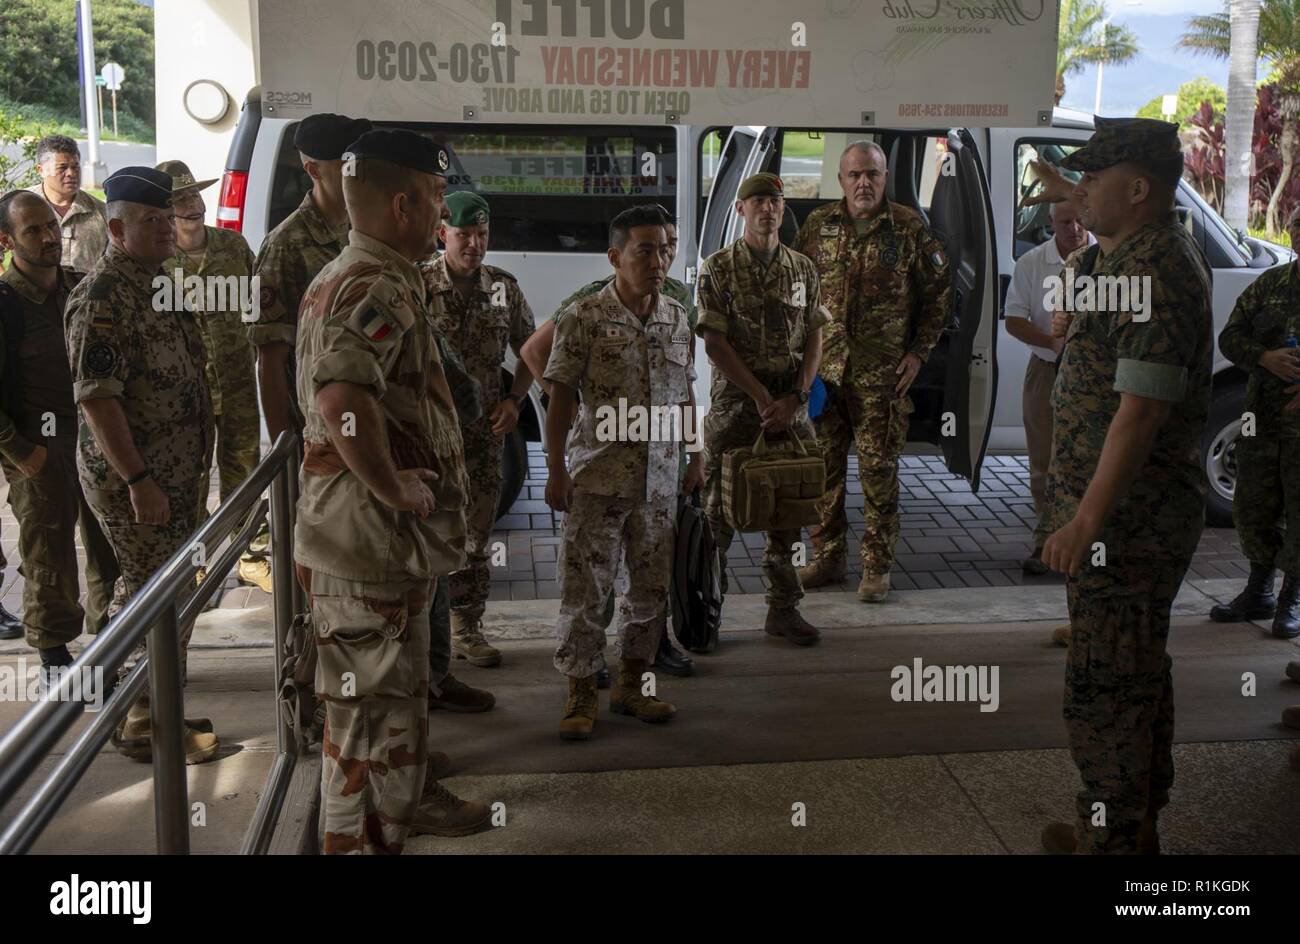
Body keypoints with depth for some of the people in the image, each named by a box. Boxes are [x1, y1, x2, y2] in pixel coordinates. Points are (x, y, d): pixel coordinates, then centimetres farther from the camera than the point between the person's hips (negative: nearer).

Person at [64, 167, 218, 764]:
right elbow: (97, 398, -22)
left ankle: (150, 709, 29)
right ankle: (144, 726, 10)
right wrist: (139, 481, -24)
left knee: (145, 594, 17)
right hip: (134, 477, -9)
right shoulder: (101, 297, -17)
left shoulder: (155, 284, 13)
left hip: (172, 471, 9)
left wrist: (193, 457, 19)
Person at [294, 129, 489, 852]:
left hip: (386, 531, 11)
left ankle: (414, 799, 42)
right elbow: (342, 393, -39)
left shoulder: (348, 276, 13)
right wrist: (390, 485, -26)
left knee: (402, 682, 25)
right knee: (373, 698, 2)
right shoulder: (381, 288, -21)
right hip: (375, 530, -11)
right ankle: (362, 839, 15)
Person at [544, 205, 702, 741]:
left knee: (652, 585, 12)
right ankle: (580, 696, 14)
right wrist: (556, 472, -10)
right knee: (585, 587, 0)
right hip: (598, 477, -5)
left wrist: (696, 457, 14)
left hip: (659, 479, 5)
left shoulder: (676, 318, 7)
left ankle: (631, 685, 27)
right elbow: (560, 398, -7)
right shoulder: (585, 317, -8)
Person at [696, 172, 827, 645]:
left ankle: (783, 609, 19)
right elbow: (715, 343, -8)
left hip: (791, 405, 4)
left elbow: (814, 340, 7)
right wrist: (762, 398, -13)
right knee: (719, 511, 1)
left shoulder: (802, 268, 9)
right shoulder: (719, 267, -3)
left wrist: (794, 399, -7)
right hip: (733, 405, -4)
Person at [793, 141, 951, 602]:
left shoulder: (909, 229, 0)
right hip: (824, 369, 3)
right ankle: (827, 558, 22)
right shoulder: (818, 225, 6)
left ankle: (877, 568, 11)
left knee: (879, 470, 0)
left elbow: (939, 294, 7)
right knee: (824, 467, 8)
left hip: (882, 375, -2)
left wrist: (918, 353, 1)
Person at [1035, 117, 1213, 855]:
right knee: (1140, 671, 18)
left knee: (1107, 684, -2)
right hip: (1142, 512, 11)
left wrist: (1086, 520, -26)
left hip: (1124, 516, -11)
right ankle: (1135, 825, 32)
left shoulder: (1152, 270, -19)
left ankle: (1113, 836, 10)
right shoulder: (1164, 254, 14)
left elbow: (1141, 408, -26)